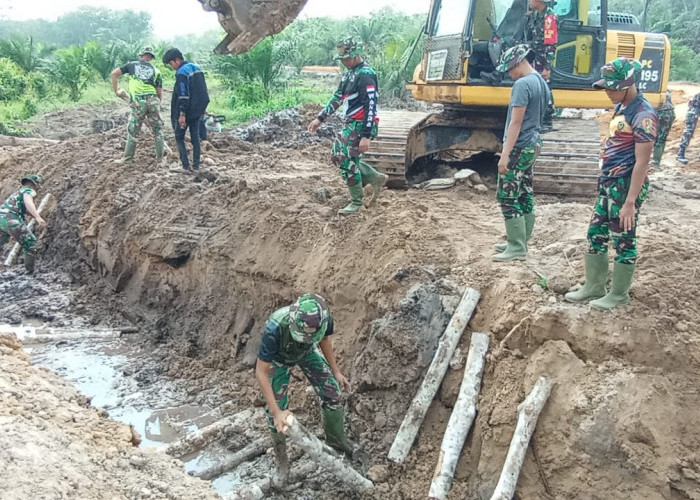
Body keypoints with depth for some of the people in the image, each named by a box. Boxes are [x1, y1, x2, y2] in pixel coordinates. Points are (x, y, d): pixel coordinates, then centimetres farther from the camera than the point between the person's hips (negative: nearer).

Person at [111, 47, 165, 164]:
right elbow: (160, 94, 10)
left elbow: (114, 74, 8)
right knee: (158, 130, 14)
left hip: (138, 102, -1)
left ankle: (127, 158, 16)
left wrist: (116, 91, 15)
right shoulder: (156, 71, 14)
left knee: (133, 131, 9)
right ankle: (160, 157, 18)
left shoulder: (132, 65, 14)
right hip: (153, 101, 1)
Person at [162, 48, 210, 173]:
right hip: (198, 110, 8)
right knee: (195, 137, 12)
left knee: (179, 137, 3)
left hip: (187, 111, -8)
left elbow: (183, 95, -23)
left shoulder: (182, 72, -18)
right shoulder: (196, 68, 11)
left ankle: (185, 166, -3)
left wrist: (182, 114, -22)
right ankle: (196, 165, 12)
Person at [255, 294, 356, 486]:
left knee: (332, 393, -4)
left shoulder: (324, 319, -35)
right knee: (275, 412, -3)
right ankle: (282, 463, 19)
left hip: (307, 352, 3)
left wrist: (336, 371, -2)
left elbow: (324, 340, -7)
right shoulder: (274, 329, -47)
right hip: (279, 358, -3)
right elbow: (261, 372, -35)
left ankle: (337, 440, 22)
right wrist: (277, 411, -37)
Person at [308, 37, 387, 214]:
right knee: (338, 156, 14)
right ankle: (376, 178, 19)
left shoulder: (365, 75, -17)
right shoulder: (349, 72, 13)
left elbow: (370, 106, -23)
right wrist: (320, 118, 19)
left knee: (348, 162, -5)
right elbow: (338, 97, 22)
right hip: (349, 125, 10)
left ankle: (356, 203, 10)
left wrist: (366, 136, -27)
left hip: (360, 126, -10)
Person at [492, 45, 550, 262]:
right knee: (524, 195, 13)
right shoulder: (542, 83, 13)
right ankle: (520, 243, 20)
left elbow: (516, 122, -21)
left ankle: (517, 248, -4)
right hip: (533, 144, 10)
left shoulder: (522, 84, -17)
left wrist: (505, 154, -22)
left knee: (507, 197, -5)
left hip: (520, 148, -10)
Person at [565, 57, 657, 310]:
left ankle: (619, 294, 17)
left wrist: (630, 202, -23)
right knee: (595, 234, 15)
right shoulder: (621, 107, 10)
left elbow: (642, 162, -21)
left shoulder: (643, 115, -19)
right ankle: (593, 288, 27)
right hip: (609, 183, 9)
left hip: (627, 185, -9)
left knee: (623, 241, 3)